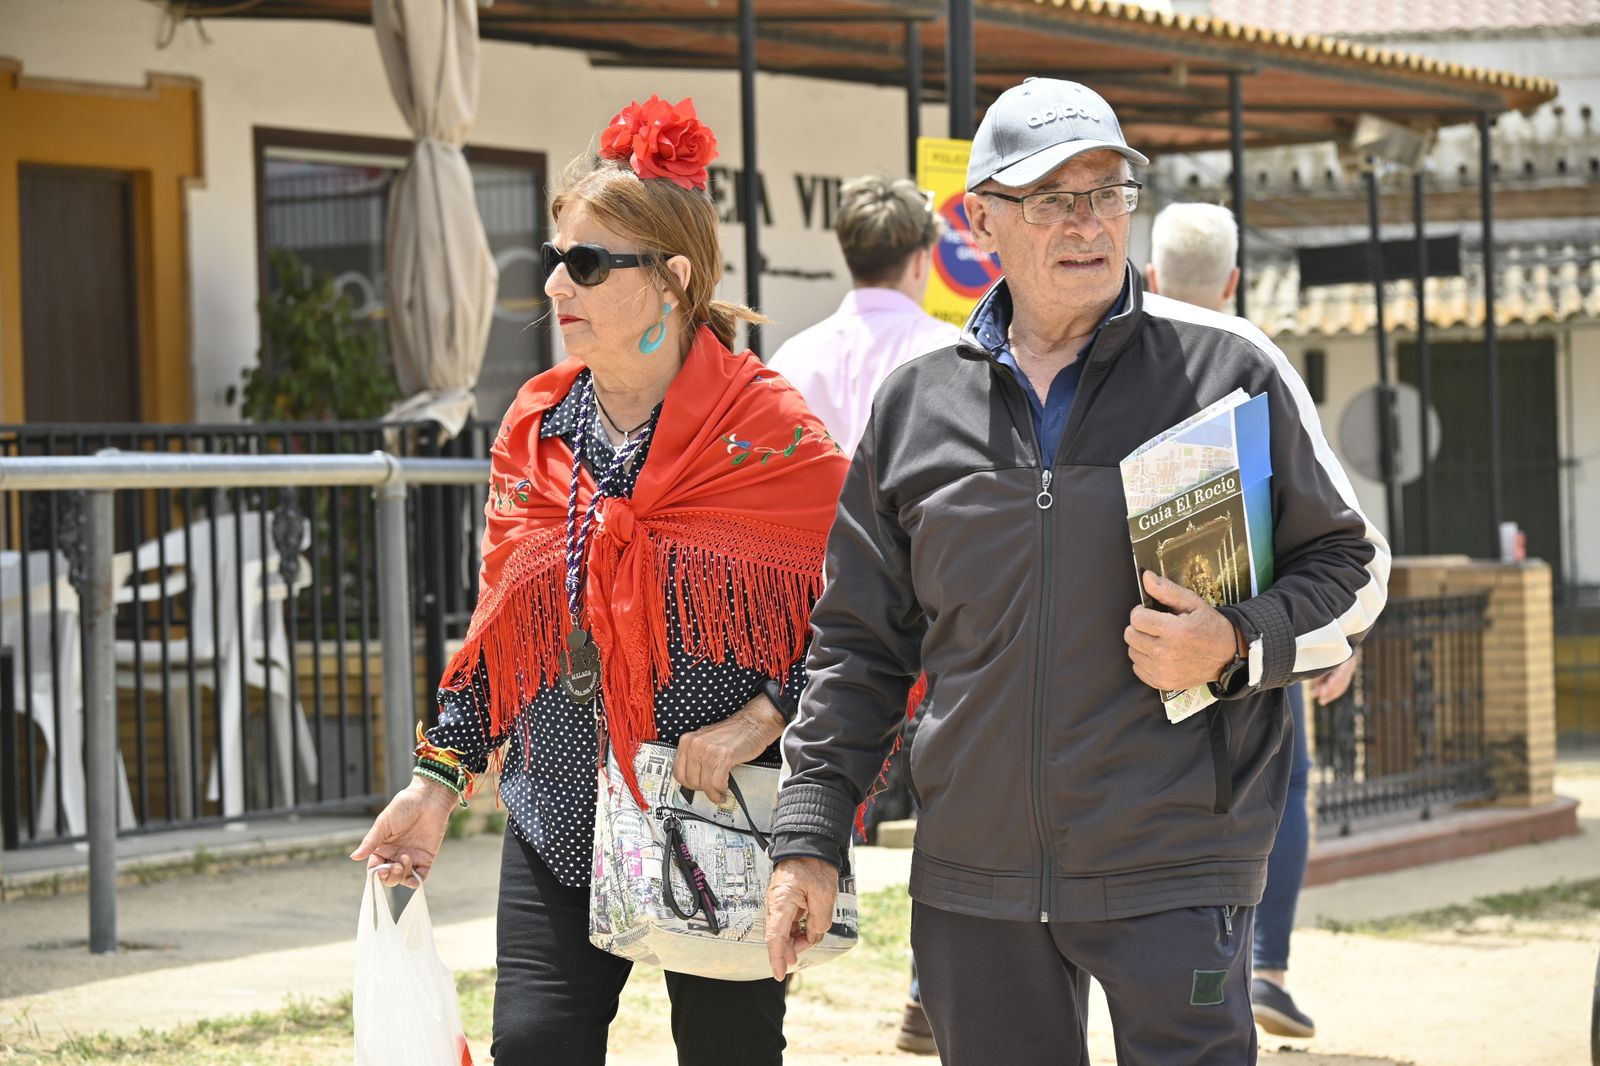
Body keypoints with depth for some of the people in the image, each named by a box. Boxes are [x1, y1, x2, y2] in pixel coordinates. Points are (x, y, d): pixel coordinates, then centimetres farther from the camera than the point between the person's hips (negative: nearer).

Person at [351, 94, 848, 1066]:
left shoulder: (767, 430, -8)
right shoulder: (535, 431, 8)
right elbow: (497, 629, 16)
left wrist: (759, 721, -18)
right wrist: (441, 777, 10)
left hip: (725, 831, -4)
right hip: (559, 829, 4)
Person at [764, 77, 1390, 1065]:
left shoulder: (1229, 368, 0)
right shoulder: (915, 404, 9)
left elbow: (1351, 565, 6)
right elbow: (861, 643, 15)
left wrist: (1238, 646, -13)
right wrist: (811, 837, 9)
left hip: (1174, 876, -3)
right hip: (973, 885, 3)